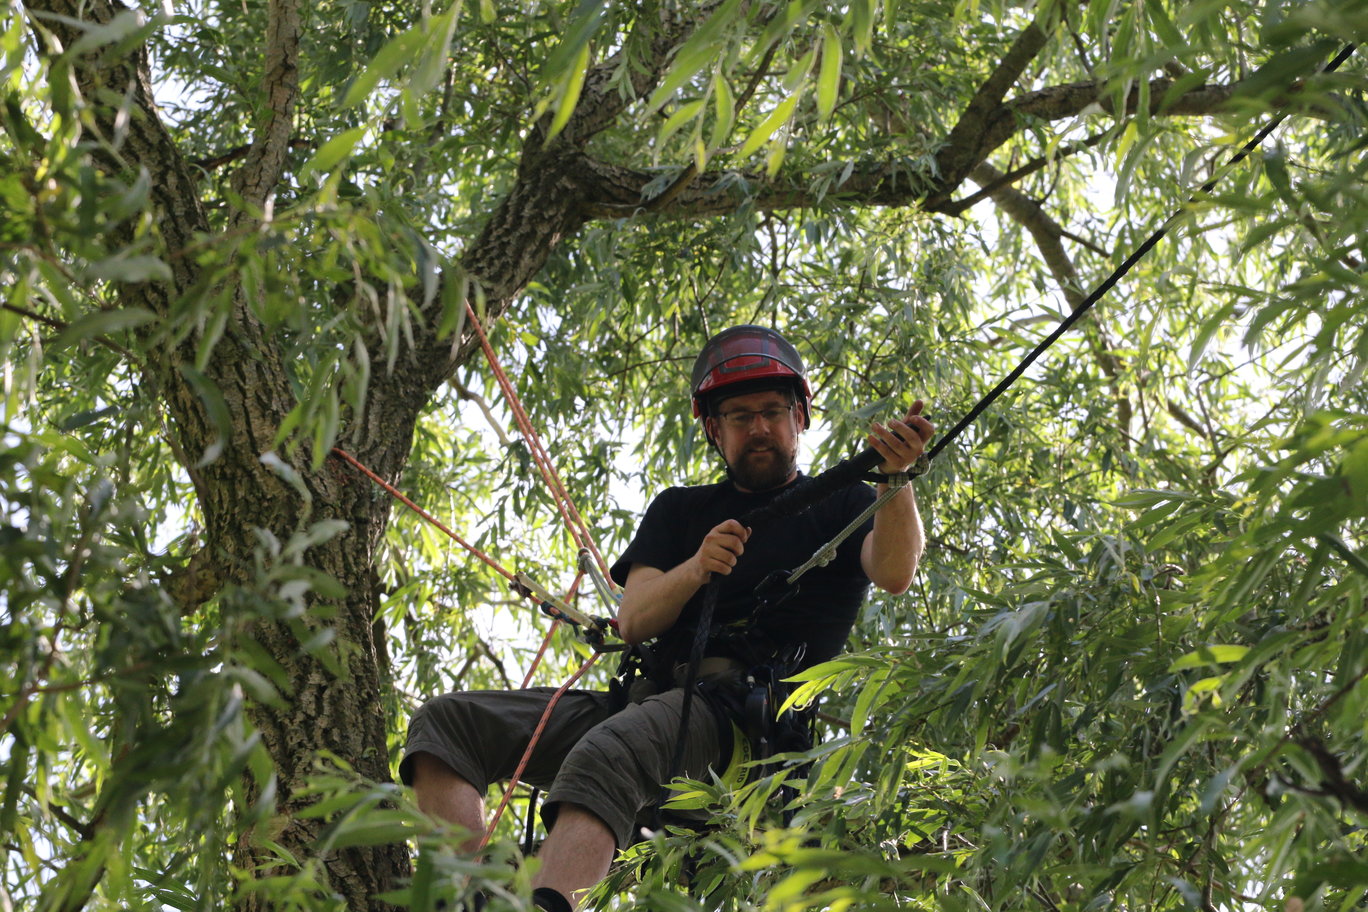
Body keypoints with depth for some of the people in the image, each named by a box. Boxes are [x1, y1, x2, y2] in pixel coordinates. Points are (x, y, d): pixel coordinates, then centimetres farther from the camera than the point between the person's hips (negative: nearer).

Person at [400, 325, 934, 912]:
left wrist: (895, 477, -28)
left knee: (606, 753, -38)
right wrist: (696, 570, -11)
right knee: (445, 722, -10)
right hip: (647, 699, 6)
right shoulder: (680, 511, 26)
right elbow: (633, 621, 10)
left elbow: (894, 575, -8)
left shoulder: (839, 504, 15)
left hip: (744, 715, -6)